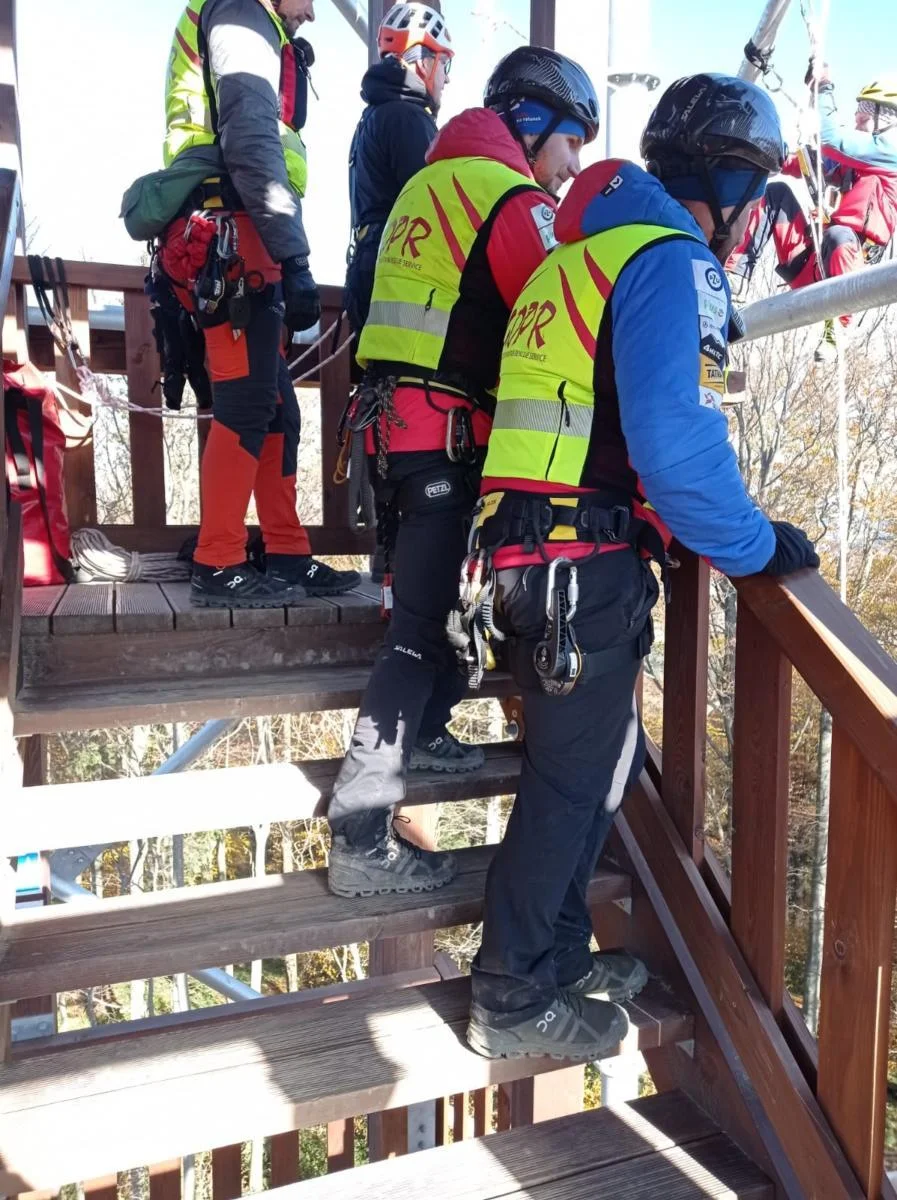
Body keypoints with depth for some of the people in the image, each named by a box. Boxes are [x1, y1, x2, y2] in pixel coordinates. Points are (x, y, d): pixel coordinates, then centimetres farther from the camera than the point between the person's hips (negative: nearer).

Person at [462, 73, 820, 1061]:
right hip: (589, 564, -9)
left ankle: (555, 952, 35)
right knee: (575, 776, 3)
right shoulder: (671, 261, -9)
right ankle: (514, 1003, 20)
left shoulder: (591, 250, 21)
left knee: (601, 757, 19)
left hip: (534, 551, 9)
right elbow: (676, 443, -22)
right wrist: (754, 544, -8)